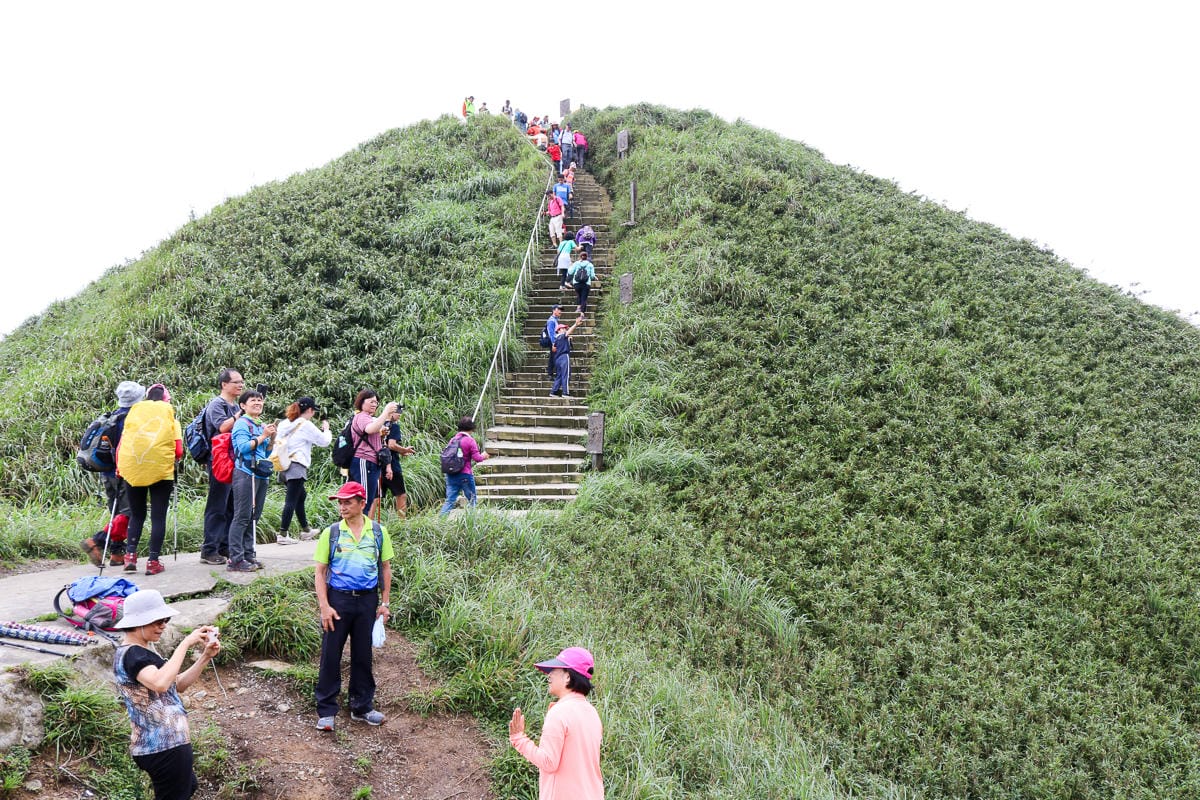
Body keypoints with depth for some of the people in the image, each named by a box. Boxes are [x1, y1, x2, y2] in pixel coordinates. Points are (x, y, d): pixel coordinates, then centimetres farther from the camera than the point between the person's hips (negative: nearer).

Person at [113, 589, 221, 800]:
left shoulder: (143, 650, 11)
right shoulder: (130, 654, -20)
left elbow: (178, 684, 15)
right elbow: (160, 683, -40)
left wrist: (206, 656, 2)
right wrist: (186, 643, -32)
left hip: (165, 742, 11)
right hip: (162, 747, -11)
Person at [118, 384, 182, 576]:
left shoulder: (133, 413, 8)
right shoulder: (170, 417, 3)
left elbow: (121, 446, 4)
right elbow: (178, 452, -2)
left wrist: (119, 467, 16)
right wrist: (173, 460, 19)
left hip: (132, 471, 2)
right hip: (161, 471, -2)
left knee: (136, 515, 17)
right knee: (158, 516, 4)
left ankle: (130, 555, 6)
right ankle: (153, 561, 2)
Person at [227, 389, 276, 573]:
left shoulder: (261, 426, 18)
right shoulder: (242, 423, -4)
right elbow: (243, 447, -16)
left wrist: (272, 438, 6)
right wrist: (263, 436, -12)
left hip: (261, 475, 8)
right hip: (245, 473, -8)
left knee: (253, 518, 11)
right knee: (242, 517, -8)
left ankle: (248, 555, 17)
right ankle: (235, 560, -7)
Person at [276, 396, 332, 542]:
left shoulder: (284, 424, 12)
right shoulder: (306, 425, -9)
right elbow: (324, 441, -3)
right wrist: (326, 429, 16)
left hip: (284, 465, 8)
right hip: (297, 466, -8)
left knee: (301, 495, 21)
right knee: (291, 500, -6)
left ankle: (305, 530, 30)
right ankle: (283, 535, -7)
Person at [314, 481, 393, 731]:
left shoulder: (378, 532, 2)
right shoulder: (331, 533, -2)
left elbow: (385, 568, 9)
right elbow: (320, 572, -1)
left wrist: (384, 603, 4)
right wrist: (324, 606, -9)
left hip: (367, 600, 1)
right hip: (338, 598, -1)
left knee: (363, 655, 12)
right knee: (330, 656, 3)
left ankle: (362, 707, 25)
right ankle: (326, 711, 14)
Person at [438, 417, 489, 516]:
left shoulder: (453, 439, 8)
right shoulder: (470, 440, -8)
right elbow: (477, 458, -11)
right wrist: (483, 456, 10)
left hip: (450, 474, 5)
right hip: (465, 474, -5)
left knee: (449, 500, 5)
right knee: (472, 499, 10)